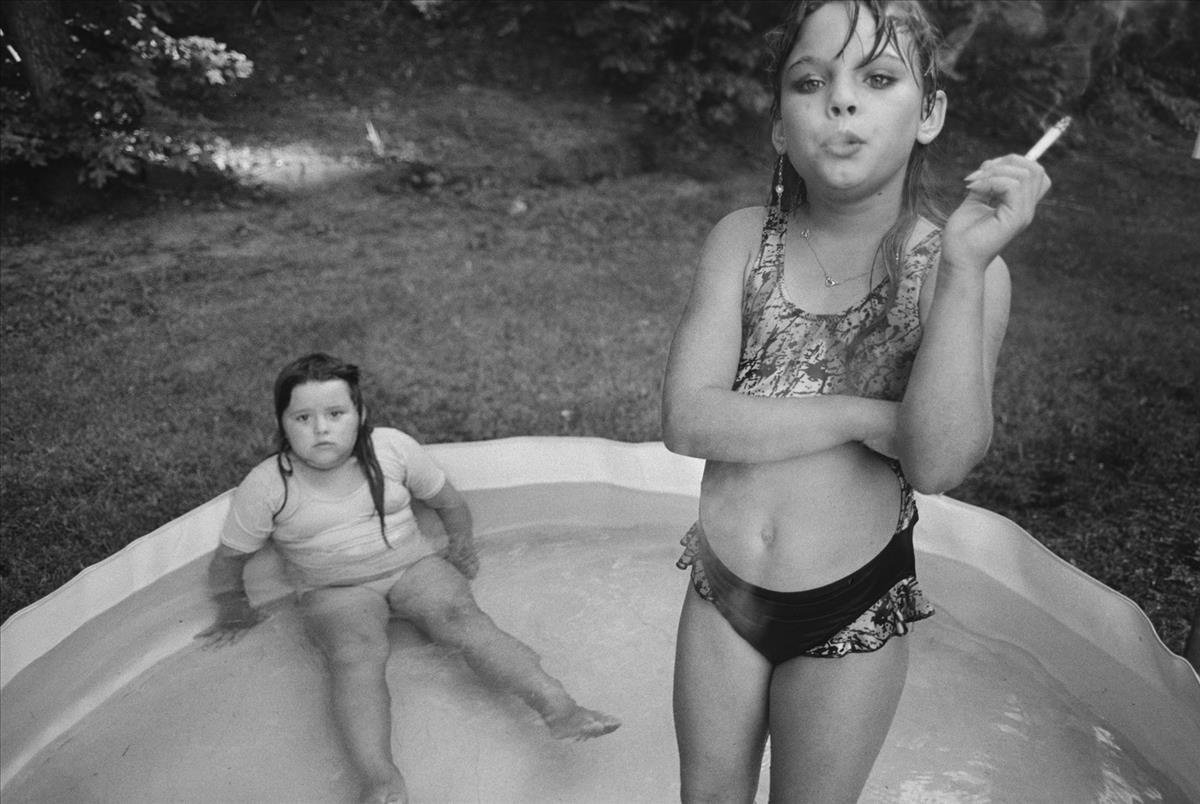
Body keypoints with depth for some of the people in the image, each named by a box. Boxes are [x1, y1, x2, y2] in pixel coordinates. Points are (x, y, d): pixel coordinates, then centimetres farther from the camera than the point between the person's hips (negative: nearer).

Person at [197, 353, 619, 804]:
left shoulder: (393, 448, -3)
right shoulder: (267, 486, -8)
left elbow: (447, 500, 12)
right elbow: (229, 557, 6)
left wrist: (461, 547, 13)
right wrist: (234, 611, 13)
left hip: (413, 565, 1)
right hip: (335, 591, -1)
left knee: (462, 617, -26)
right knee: (356, 654, -32)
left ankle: (557, 707, -39)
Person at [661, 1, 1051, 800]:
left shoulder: (959, 268, -13)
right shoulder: (743, 240, -8)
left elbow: (939, 464, -25)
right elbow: (688, 420, -18)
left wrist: (964, 263, -31)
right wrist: (866, 415, -23)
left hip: (852, 609, -2)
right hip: (721, 590, 2)